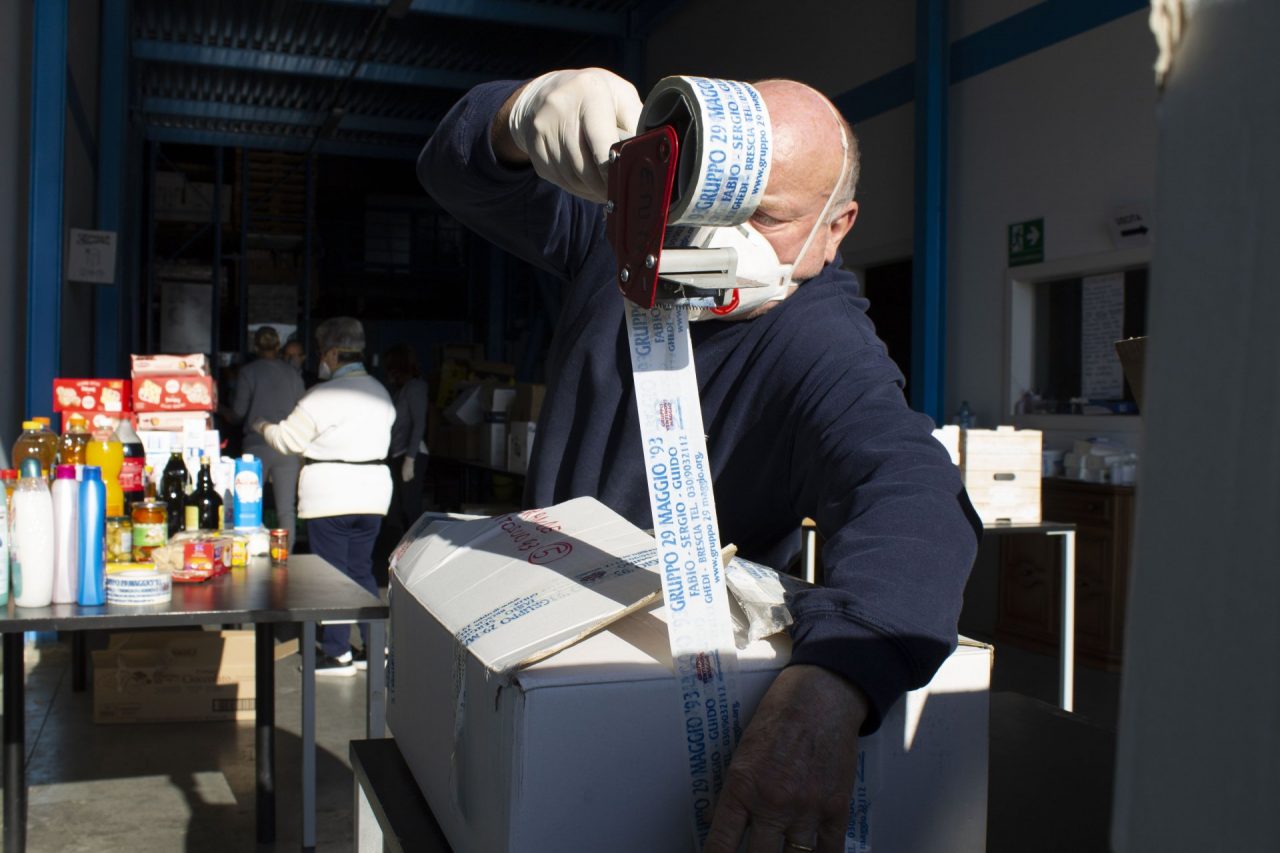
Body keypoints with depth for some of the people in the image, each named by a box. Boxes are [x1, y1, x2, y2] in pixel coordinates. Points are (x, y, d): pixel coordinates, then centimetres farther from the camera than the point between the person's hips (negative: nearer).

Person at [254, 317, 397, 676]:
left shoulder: (324, 396, -14)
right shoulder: (380, 392, 10)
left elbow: (289, 439, -9)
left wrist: (263, 427, 11)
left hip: (330, 495, -7)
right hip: (372, 491, 7)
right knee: (362, 570, 14)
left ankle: (338, 654, 4)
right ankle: (373, 646, 17)